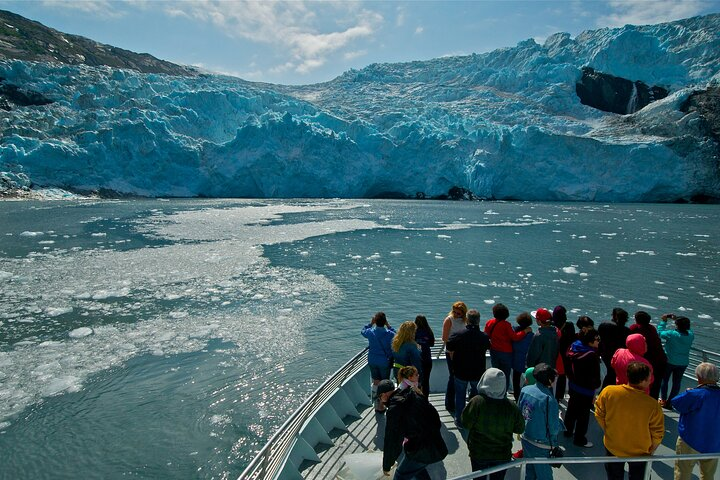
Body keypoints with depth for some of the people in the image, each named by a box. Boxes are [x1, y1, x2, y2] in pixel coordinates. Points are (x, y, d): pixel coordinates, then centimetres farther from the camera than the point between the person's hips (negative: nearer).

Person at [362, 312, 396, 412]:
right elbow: (395, 334, 4)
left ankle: (377, 405, 25)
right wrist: (388, 325, -3)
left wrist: (371, 323, 8)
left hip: (372, 361, 3)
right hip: (385, 362, -3)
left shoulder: (370, 332, -13)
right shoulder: (389, 334, -20)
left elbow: (363, 331, 10)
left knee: (376, 383, 16)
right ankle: (381, 406, 18)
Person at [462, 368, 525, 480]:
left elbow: (466, 423, -17)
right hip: (503, 455, 2)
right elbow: (520, 429, -5)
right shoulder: (511, 406, -19)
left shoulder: (477, 402, -27)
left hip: (479, 454, -2)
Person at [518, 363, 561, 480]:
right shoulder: (549, 400, -26)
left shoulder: (525, 390, -8)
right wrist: (559, 419, 2)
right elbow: (554, 429, -17)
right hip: (540, 446, -6)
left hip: (525, 439, 6)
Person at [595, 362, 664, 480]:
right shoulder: (653, 405, -29)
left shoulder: (608, 392, -25)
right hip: (639, 452, -1)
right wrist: (651, 451, 4)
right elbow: (657, 435, -16)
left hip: (612, 447, 1)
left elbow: (599, 415, -11)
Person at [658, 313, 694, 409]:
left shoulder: (672, 334, -24)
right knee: (677, 383, 13)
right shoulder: (691, 335, -10)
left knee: (664, 380, 15)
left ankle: (663, 400, 22)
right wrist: (677, 319, 8)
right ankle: (669, 402, 18)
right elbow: (686, 329, 11)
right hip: (683, 363, 4)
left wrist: (663, 321, 0)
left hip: (669, 361, -4)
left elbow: (660, 332, -9)